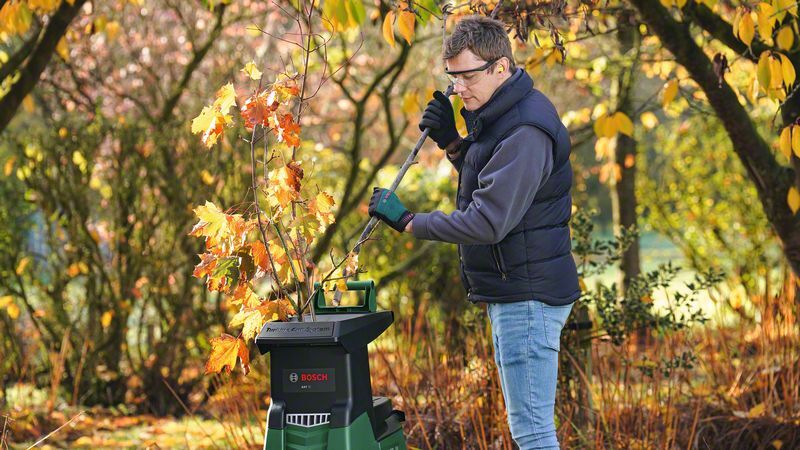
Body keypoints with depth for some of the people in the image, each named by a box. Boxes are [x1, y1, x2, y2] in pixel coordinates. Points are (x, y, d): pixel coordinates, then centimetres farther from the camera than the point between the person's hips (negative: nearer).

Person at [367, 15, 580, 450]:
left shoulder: (525, 133, -22)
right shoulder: (498, 113, 11)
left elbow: (487, 222, -26)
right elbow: (487, 181, 23)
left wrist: (406, 220, -18)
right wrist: (451, 141, 5)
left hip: (526, 297, -11)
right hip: (516, 291, 11)